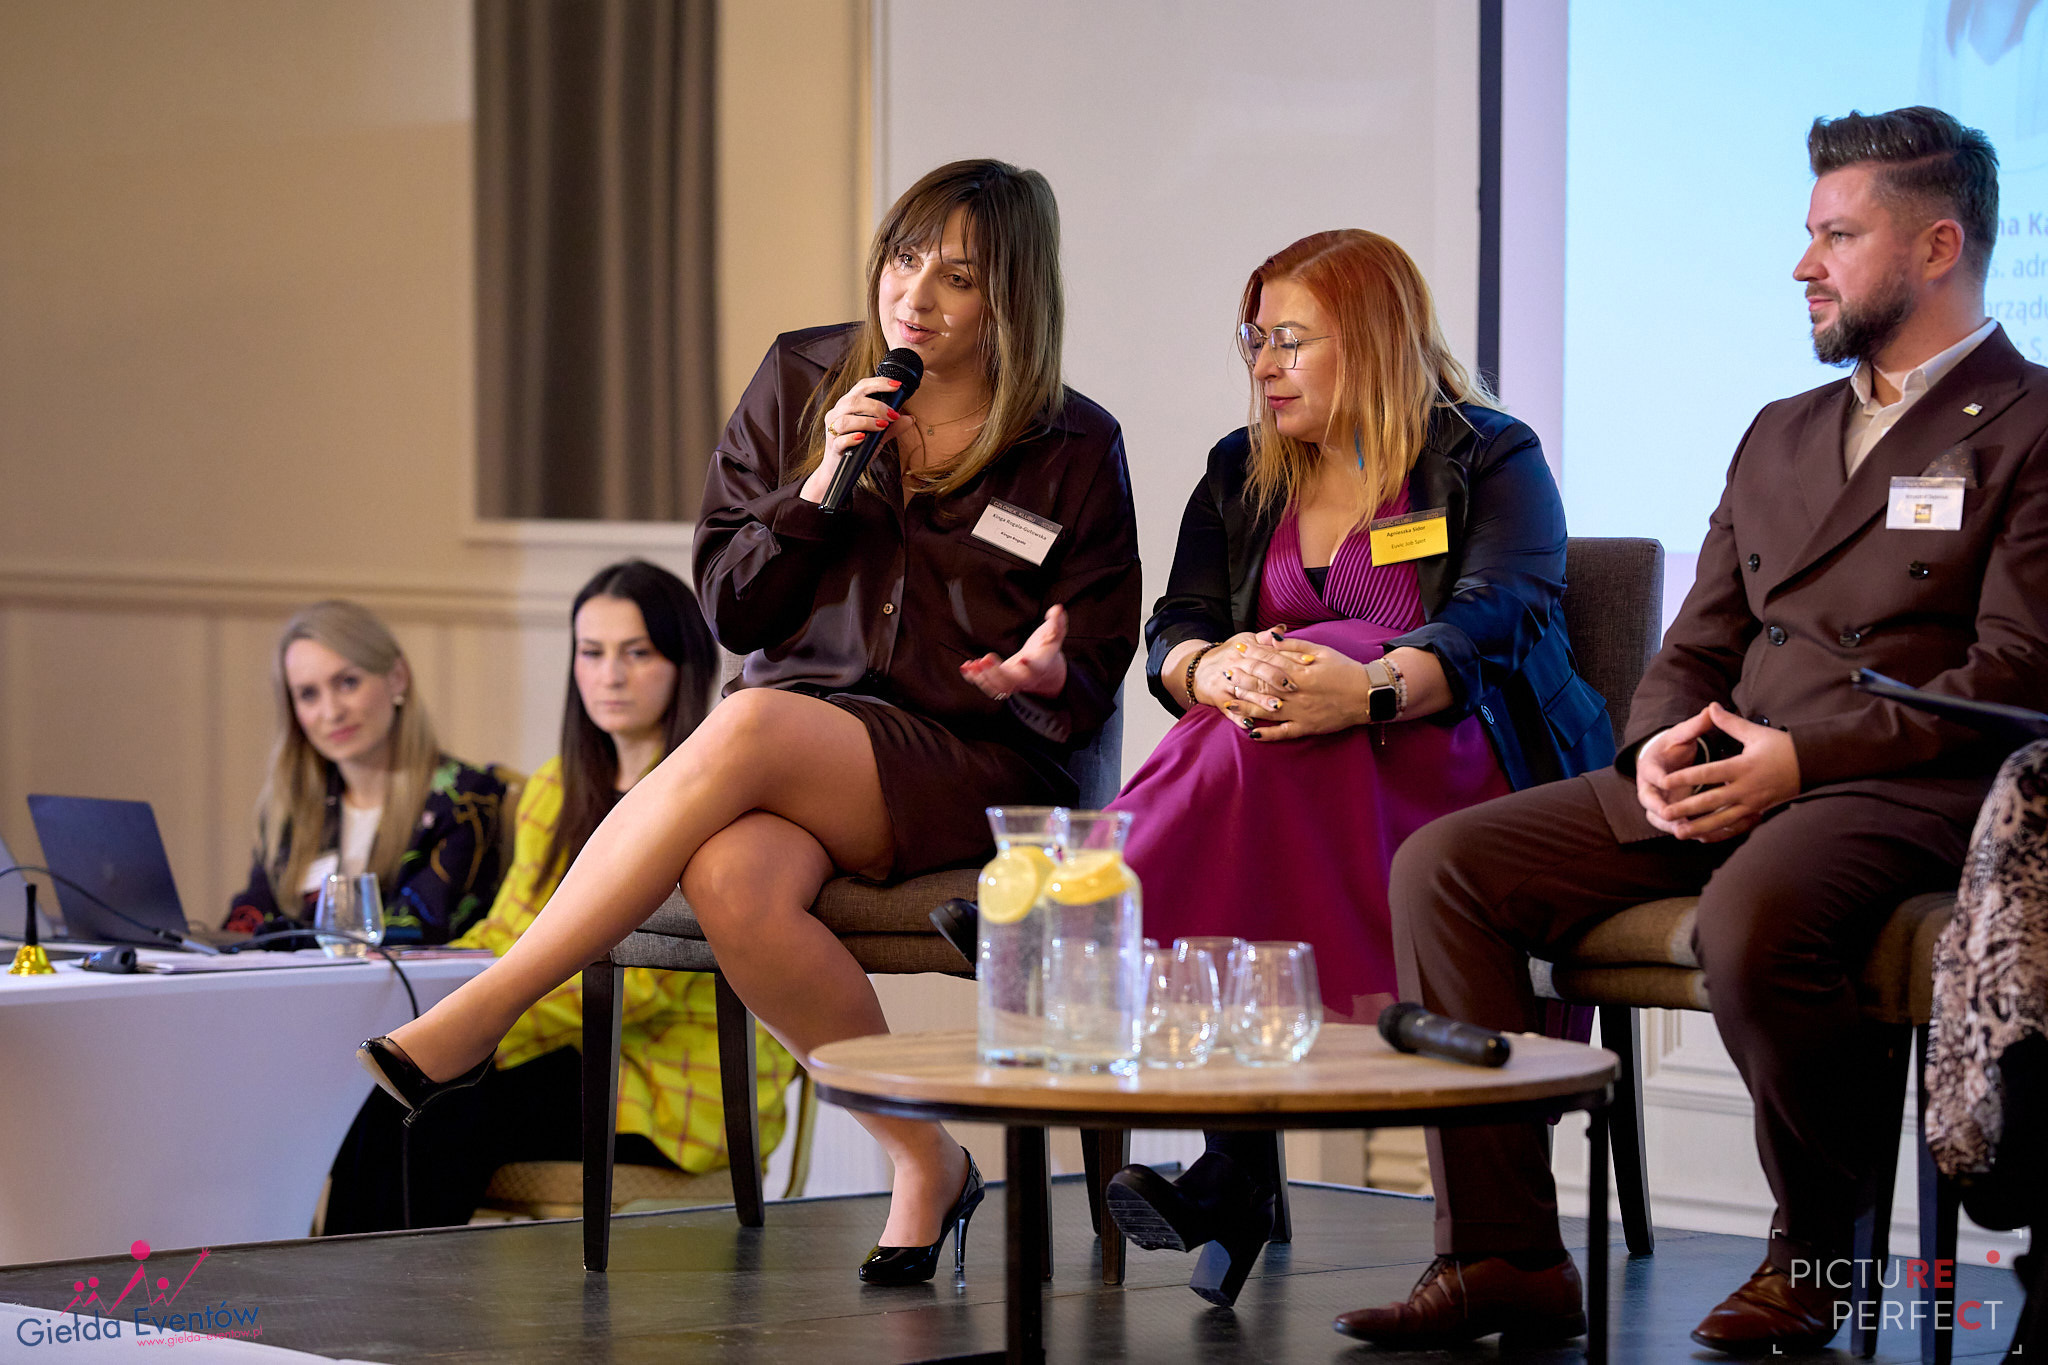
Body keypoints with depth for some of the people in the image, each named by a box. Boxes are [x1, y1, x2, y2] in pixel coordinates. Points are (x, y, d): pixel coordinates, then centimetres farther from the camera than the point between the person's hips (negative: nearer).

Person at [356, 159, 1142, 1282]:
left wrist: (1042, 674, -18)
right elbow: (729, 610, 9)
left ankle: (473, 1019, -33)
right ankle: (923, 1162, -19)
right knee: (734, 881, -35)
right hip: (797, 737, 3)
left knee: (750, 728, -35)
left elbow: (1092, 676, 7)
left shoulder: (1076, 452, 3)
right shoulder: (800, 382, 10)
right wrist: (817, 493, -8)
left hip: (973, 764, -3)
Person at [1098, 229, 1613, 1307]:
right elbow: (1172, 636, 4)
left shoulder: (1491, 462, 3)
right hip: (1288, 784, 4)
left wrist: (1370, 688, -36)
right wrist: (1215, 669, -22)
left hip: (1463, 783, -4)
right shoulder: (1241, 474, 18)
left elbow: (1494, 627, -15)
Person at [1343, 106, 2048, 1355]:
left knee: (1751, 921, -39)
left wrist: (1803, 759, -18)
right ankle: (1504, 1257, -14)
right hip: (1726, 779, 7)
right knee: (1442, 865, -11)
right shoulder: (1781, 436, 25)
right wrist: (1661, 743, -2)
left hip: (1899, 789, -7)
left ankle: (1816, 1253, -14)